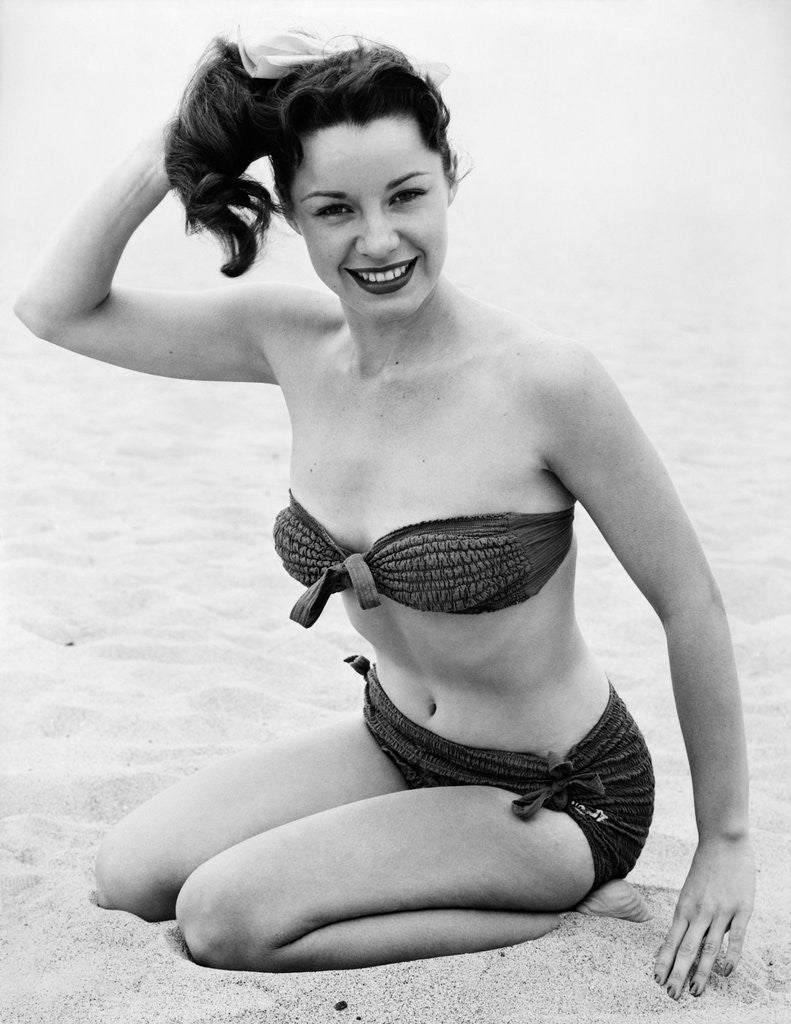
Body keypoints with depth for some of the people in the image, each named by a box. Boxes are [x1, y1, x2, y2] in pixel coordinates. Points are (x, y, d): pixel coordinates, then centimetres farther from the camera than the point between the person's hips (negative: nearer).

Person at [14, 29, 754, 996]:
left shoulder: (544, 381, -26)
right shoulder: (296, 340, -9)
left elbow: (691, 604, -16)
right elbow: (57, 307, -3)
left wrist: (725, 841, -8)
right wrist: (177, 139, -17)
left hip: (555, 794, -6)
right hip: (394, 741, 6)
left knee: (225, 918, -17)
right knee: (130, 878, 0)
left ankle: (568, 906, -1)